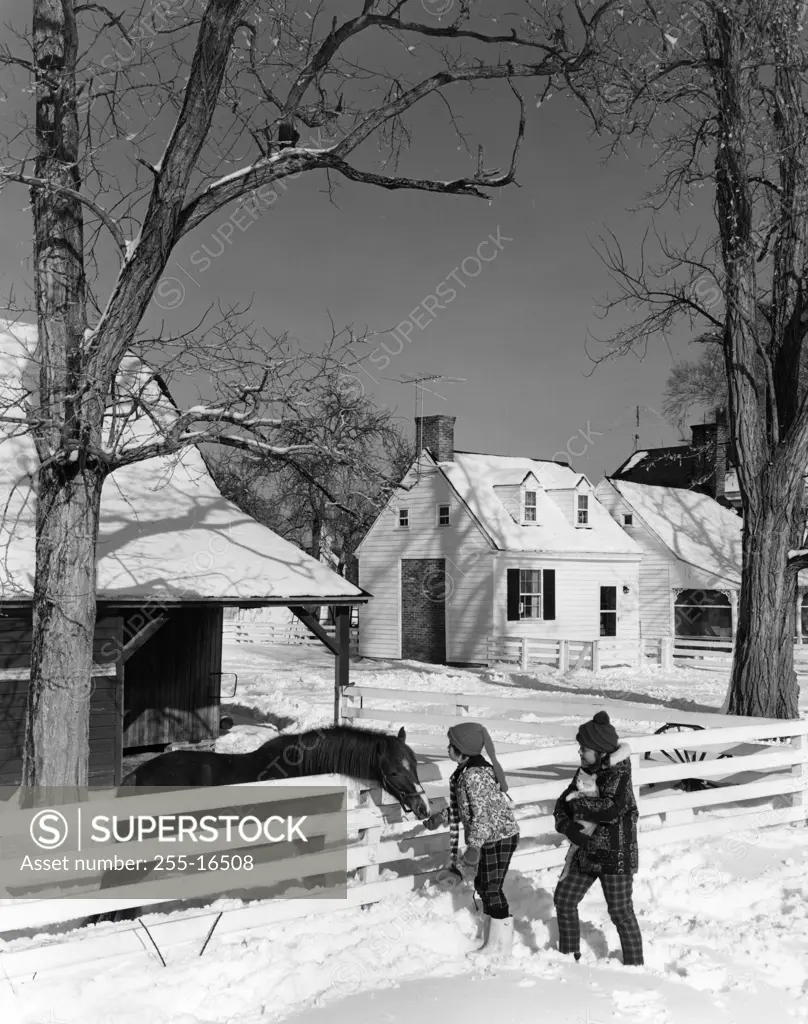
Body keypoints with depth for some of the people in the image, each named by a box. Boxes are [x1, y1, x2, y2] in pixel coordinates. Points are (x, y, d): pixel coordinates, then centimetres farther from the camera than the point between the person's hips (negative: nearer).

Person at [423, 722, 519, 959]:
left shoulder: (474, 775, -25)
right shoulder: (466, 770, 7)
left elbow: (482, 814, -27)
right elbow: (464, 806, 20)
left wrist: (473, 846, -25)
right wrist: (441, 817, 18)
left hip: (498, 838, -10)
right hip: (492, 838, 10)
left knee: (492, 890, 1)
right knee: (483, 886, 17)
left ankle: (501, 947, 15)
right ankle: (492, 942, 30)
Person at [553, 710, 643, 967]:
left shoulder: (618, 772, -19)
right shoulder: (586, 771, 4)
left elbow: (612, 809, -35)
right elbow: (562, 803, 6)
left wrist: (578, 801, -21)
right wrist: (568, 826, -14)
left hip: (615, 856, -8)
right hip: (587, 851, 8)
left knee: (621, 912, 2)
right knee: (563, 899, 14)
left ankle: (635, 966, 18)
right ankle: (569, 955, 31)